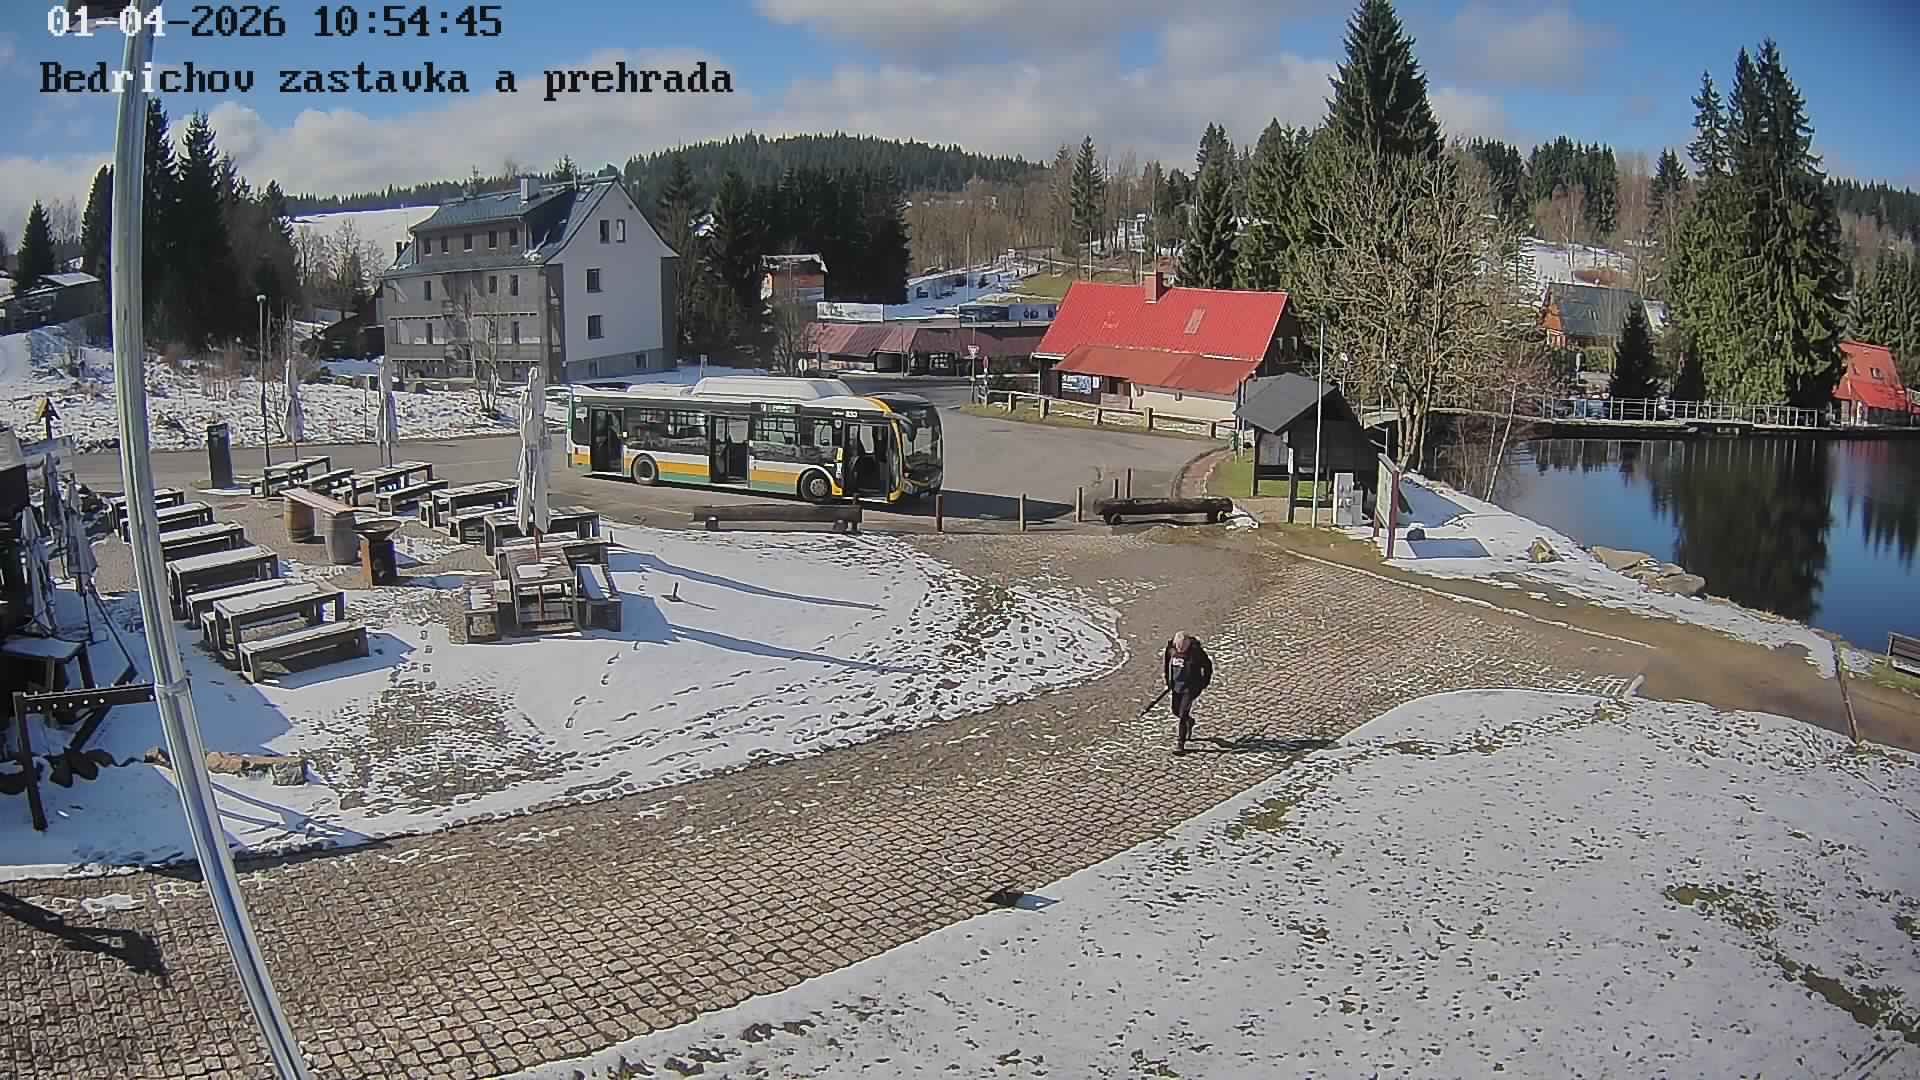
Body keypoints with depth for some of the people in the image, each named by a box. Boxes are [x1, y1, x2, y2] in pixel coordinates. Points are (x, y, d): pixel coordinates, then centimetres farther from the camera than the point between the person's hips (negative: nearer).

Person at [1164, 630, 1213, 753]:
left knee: (1183, 714, -10)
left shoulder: (1196, 651, -19)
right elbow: (1168, 665, 10)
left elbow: (1207, 666, -6)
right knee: (1176, 712, 15)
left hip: (1191, 687, -5)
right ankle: (1189, 722, 47)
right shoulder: (1171, 649, -8)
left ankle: (1180, 742, -3)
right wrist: (1168, 682, 13)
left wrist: (1204, 684, -4)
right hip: (1176, 685, 5)